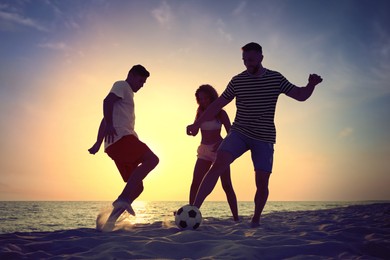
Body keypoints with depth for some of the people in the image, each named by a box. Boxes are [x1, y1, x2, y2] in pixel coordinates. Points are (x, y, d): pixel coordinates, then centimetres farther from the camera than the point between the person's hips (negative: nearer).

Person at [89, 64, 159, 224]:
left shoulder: (126, 94, 34)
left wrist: (98, 143, 28)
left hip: (115, 143, 10)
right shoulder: (122, 86, 7)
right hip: (121, 137, -9)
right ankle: (123, 199, -32)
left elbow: (105, 121, 33)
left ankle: (110, 221, 1)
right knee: (151, 159, -28)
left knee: (137, 186, 4)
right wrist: (109, 124, -27)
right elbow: (107, 101, -14)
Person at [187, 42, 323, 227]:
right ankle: (194, 209, -20)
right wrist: (197, 124, 1)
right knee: (218, 164, -21)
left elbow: (301, 96, 3)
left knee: (262, 182, -3)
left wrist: (311, 85, -19)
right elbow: (217, 104, 6)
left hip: (264, 137, 0)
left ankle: (255, 220, 19)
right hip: (239, 133, 0)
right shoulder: (237, 80, 4)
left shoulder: (276, 78, 3)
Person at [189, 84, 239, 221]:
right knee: (195, 183, -9)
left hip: (219, 150, -4)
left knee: (227, 185, -6)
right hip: (204, 151, 4)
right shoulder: (200, 113, 10)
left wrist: (221, 144, -23)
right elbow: (194, 132, 4)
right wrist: (198, 117, -11)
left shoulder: (220, 113, -2)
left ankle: (236, 218, -4)